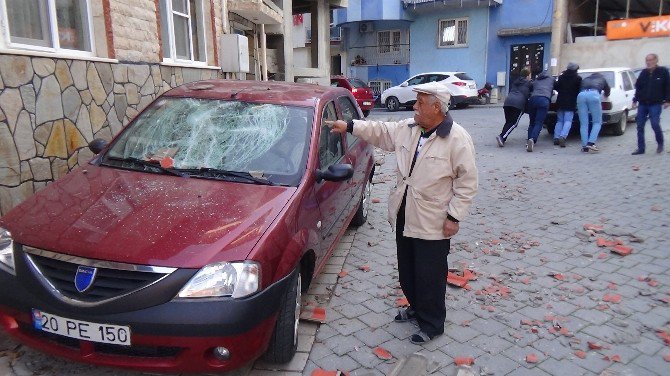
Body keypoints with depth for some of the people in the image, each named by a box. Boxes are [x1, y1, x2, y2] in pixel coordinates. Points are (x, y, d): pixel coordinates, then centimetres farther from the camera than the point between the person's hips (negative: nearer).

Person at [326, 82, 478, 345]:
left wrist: (454, 217, -16)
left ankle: (432, 324, 26)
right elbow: (380, 131, 13)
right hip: (404, 217, 7)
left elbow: (467, 182, -14)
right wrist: (349, 127, 5)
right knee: (407, 270, 22)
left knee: (430, 276, 6)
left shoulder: (457, 139, -16)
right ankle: (416, 307, 45)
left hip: (433, 223, -7)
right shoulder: (407, 128, 3)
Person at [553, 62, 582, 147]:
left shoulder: (561, 77, 6)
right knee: (568, 121, -5)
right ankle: (562, 136, -24)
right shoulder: (577, 78, -4)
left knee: (559, 120, 11)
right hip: (570, 103, -4)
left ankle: (556, 138, 0)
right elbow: (580, 90, -3)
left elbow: (556, 87, 9)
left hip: (560, 102, 4)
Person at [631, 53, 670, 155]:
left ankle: (660, 144, 13)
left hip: (655, 104, -4)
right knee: (640, 126, 1)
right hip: (642, 104, 4)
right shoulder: (644, 73, 8)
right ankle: (641, 148, 8)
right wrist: (635, 99, 11)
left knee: (655, 124, -12)